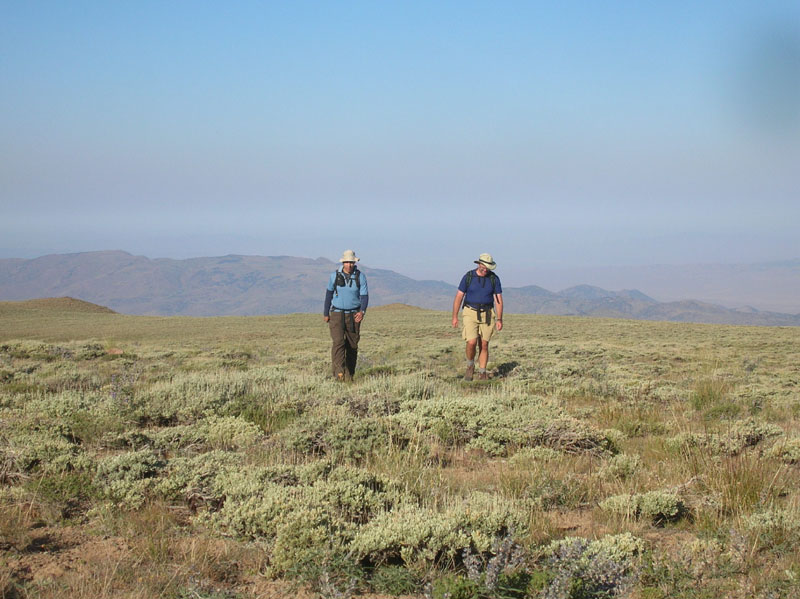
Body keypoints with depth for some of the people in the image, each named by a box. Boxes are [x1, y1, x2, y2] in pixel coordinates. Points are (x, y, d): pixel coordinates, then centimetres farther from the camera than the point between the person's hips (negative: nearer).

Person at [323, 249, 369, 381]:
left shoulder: (360, 276, -4)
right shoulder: (335, 276, -2)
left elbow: (364, 296, -7)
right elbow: (329, 294, 10)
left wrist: (362, 311, -25)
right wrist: (326, 313, 13)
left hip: (353, 315, 1)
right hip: (337, 314, -1)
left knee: (352, 345, 5)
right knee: (338, 342, -17)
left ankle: (349, 374, 17)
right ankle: (339, 372, -27)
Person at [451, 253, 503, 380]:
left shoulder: (494, 278, -2)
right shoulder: (468, 277, -6)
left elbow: (499, 299, -1)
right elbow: (459, 296, -3)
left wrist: (499, 319, -8)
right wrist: (455, 317, -7)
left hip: (487, 315, 2)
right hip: (470, 313, -1)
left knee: (484, 345, 2)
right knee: (471, 343, -14)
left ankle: (482, 373, 12)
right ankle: (470, 366, 11)